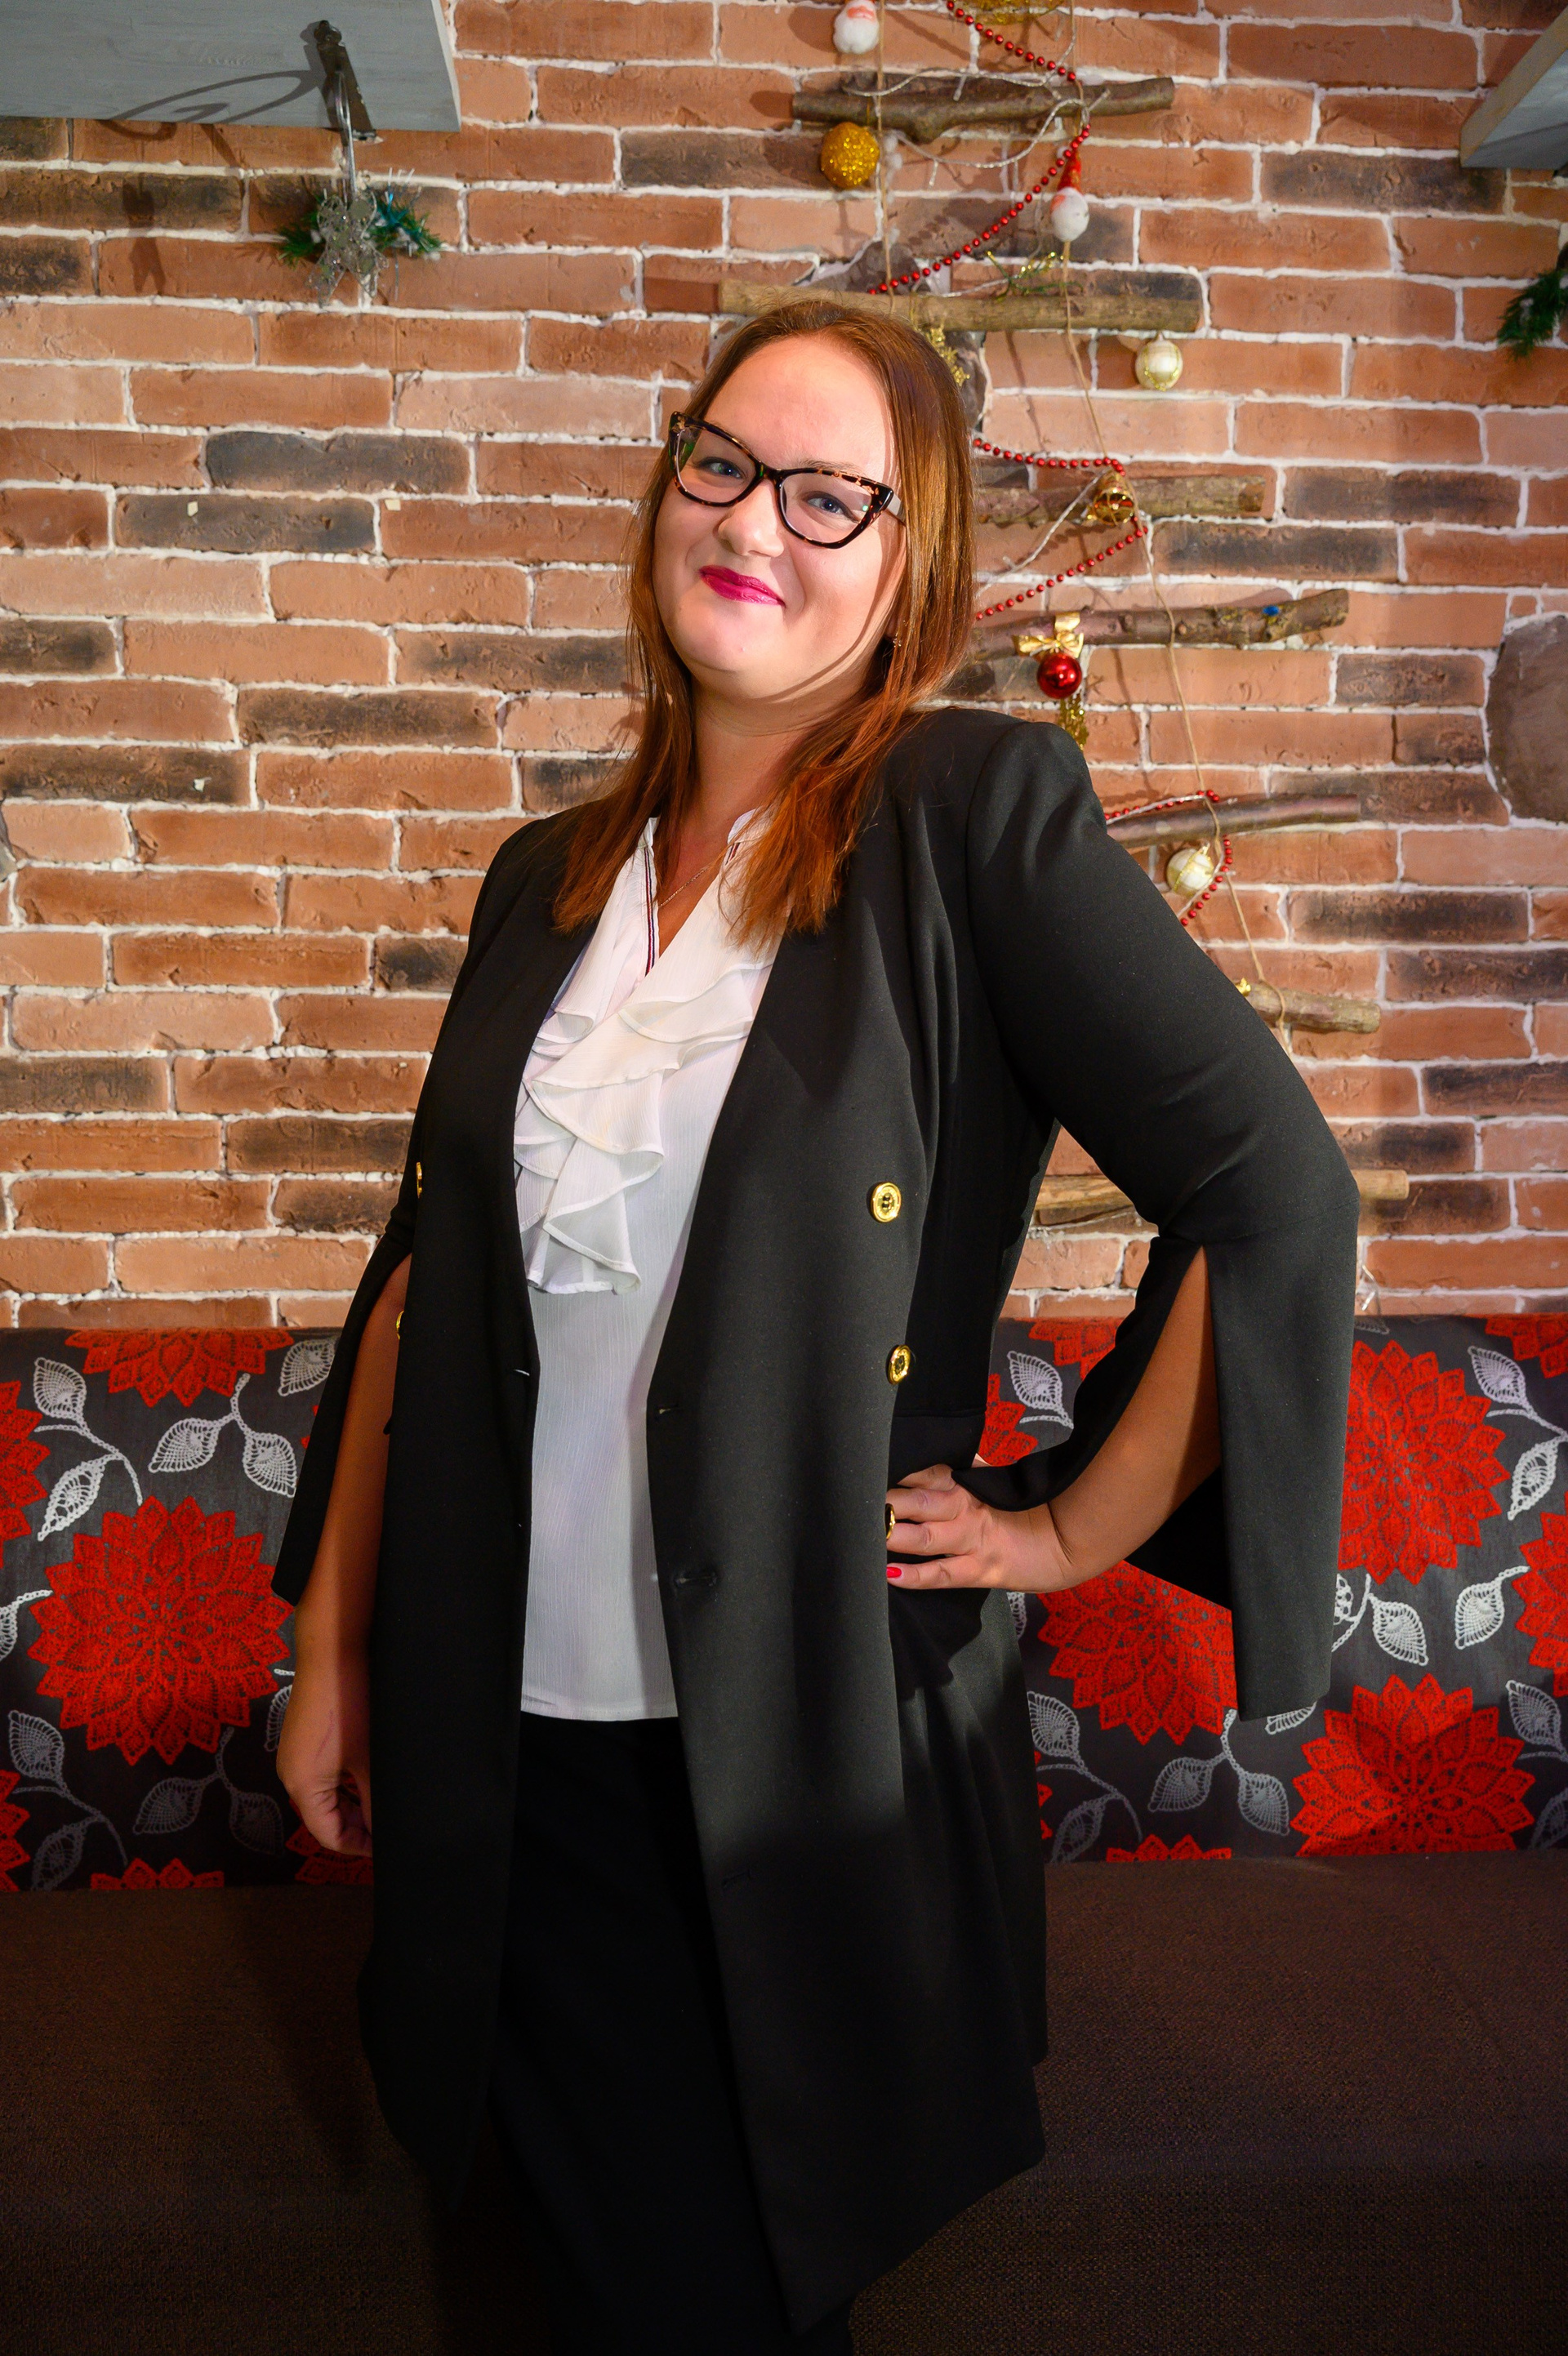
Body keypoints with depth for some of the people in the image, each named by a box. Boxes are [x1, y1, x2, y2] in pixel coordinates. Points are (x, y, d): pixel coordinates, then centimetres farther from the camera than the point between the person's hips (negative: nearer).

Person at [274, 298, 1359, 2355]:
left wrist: (1077, 1522, -8)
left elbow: (1277, 1198, -14)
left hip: (812, 1742, -4)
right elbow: (431, 1271, 9)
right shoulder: (551, 880, 6)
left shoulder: (979, 810, -10)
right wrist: (333, 1644, 10)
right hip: (512, 1736, 5)